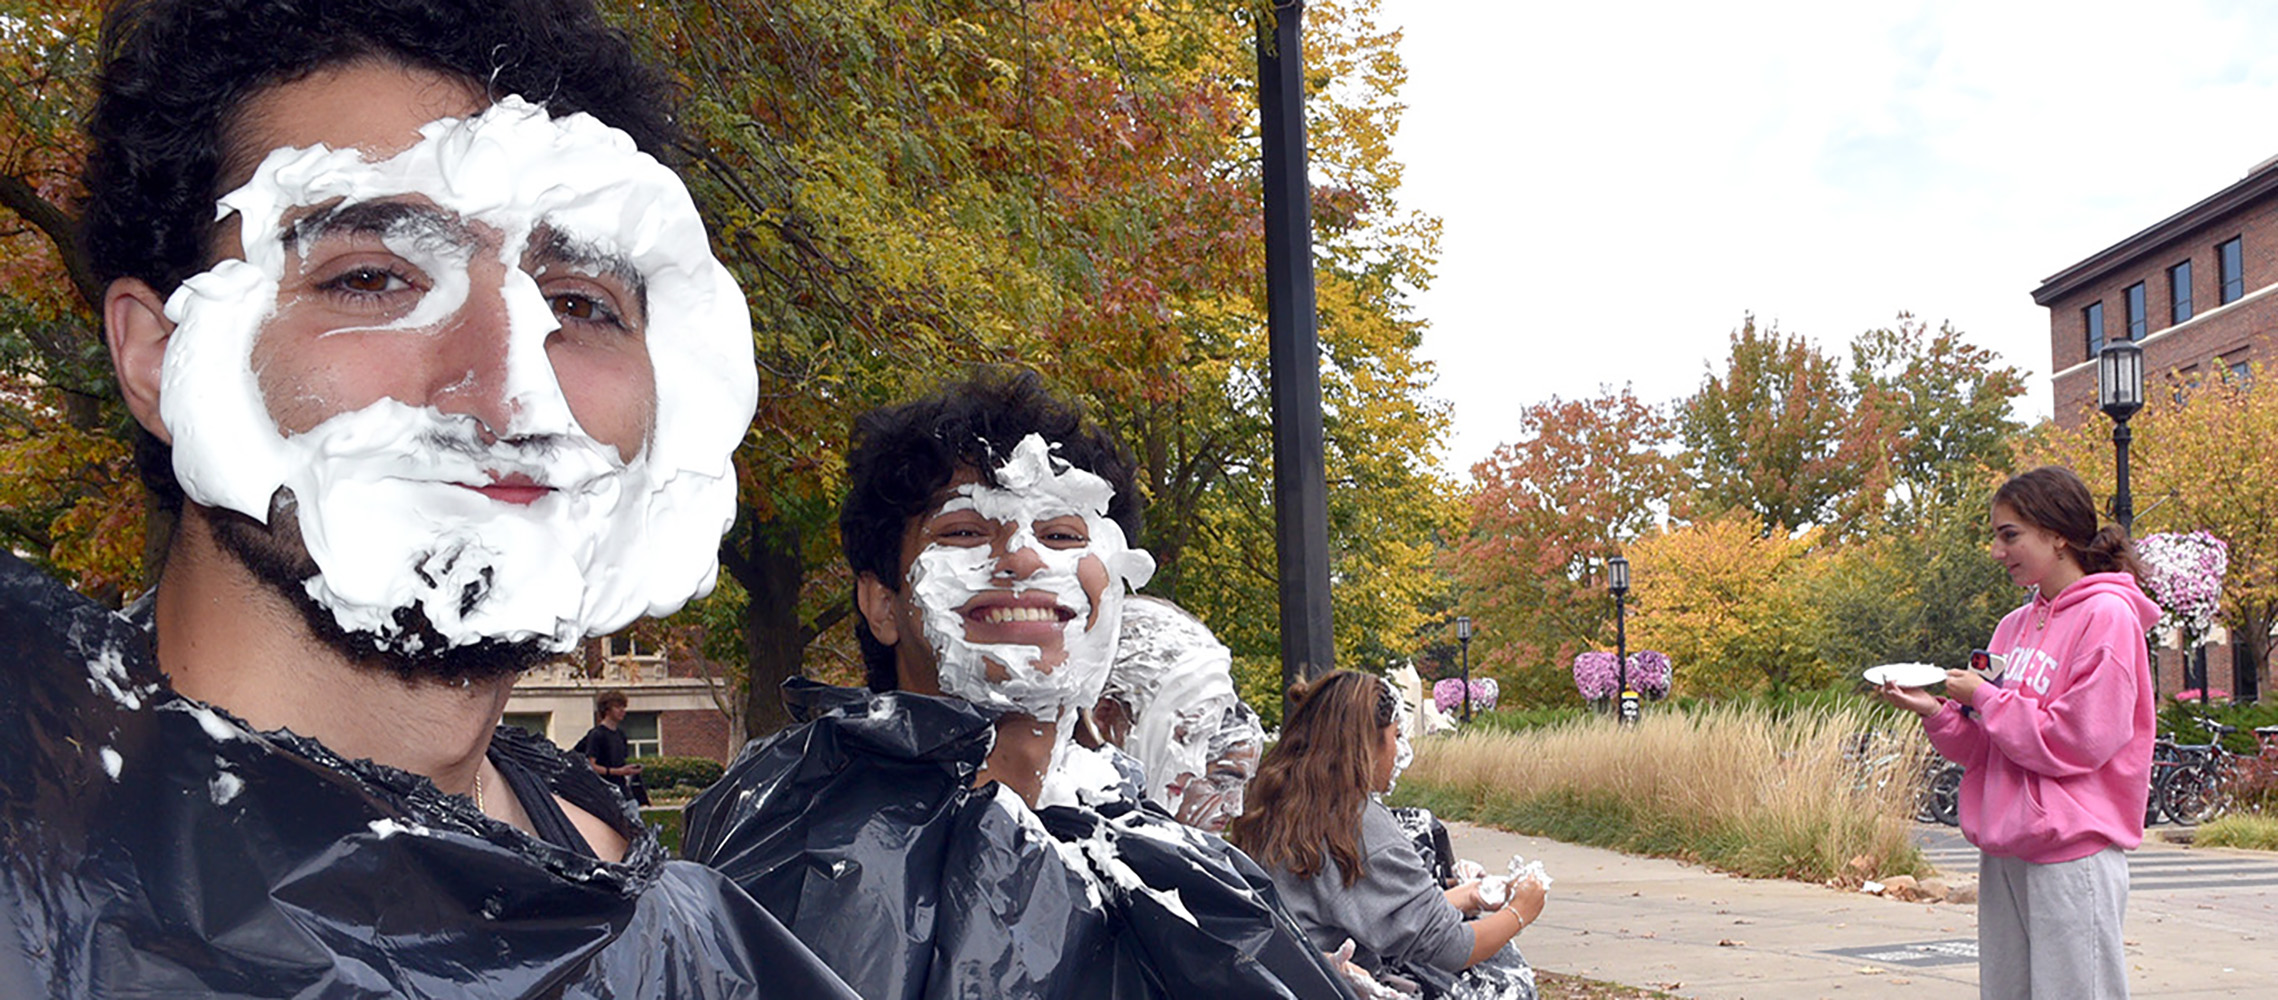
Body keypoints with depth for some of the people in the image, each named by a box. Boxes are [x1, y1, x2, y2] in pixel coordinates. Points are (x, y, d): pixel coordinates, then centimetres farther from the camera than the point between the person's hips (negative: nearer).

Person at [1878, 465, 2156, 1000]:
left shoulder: (2107, 615, -8)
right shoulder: (2014, 626, 15)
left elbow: (2078, 741, -15)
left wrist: (1985, 698, -8)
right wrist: (1938, 714, -1)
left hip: (2074, 850, -8)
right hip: (2004, 850, 8)